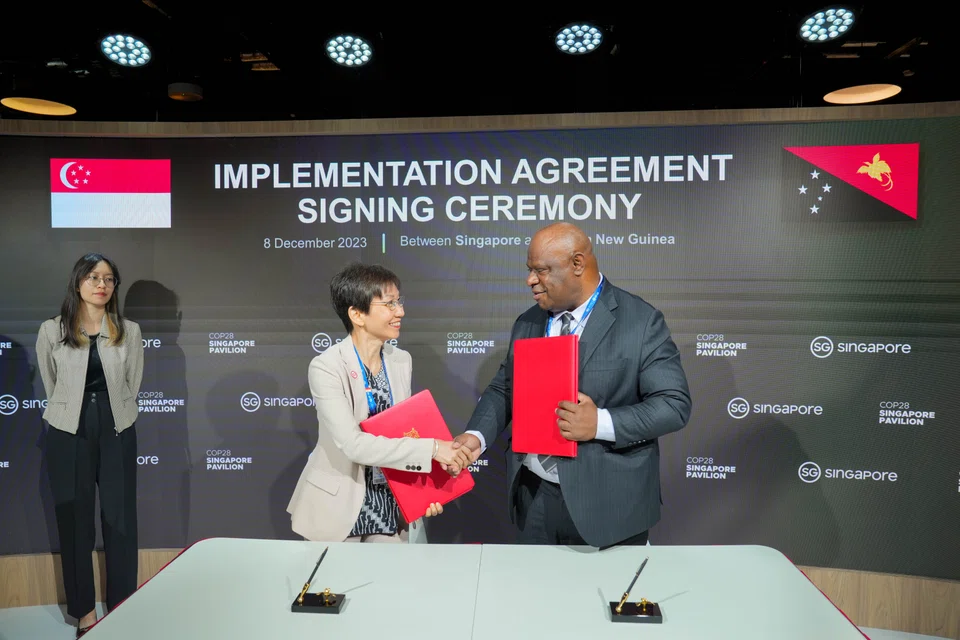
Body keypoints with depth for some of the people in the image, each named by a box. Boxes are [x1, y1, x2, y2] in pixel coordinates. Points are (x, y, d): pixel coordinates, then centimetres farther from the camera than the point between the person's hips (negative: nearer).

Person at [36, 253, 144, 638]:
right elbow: (51, 387, 7)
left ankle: (122, 608, 20)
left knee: (121, 519, 6)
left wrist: (112, 416, 9)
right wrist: (77, 415, 12)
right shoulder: (52, 331, -4)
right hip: (69, 435, -1)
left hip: (117, 433, 1)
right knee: (75, 521, 8)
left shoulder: (129, 331, 0)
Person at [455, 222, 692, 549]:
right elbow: (503, 390, 10)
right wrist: (476, 435, -9)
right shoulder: (526, 324, 7)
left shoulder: (642, 322, -10)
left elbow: (674, 404, -13)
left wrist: (600, 423, -25)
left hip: (607, 505, -4)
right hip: (533, 497, 5)